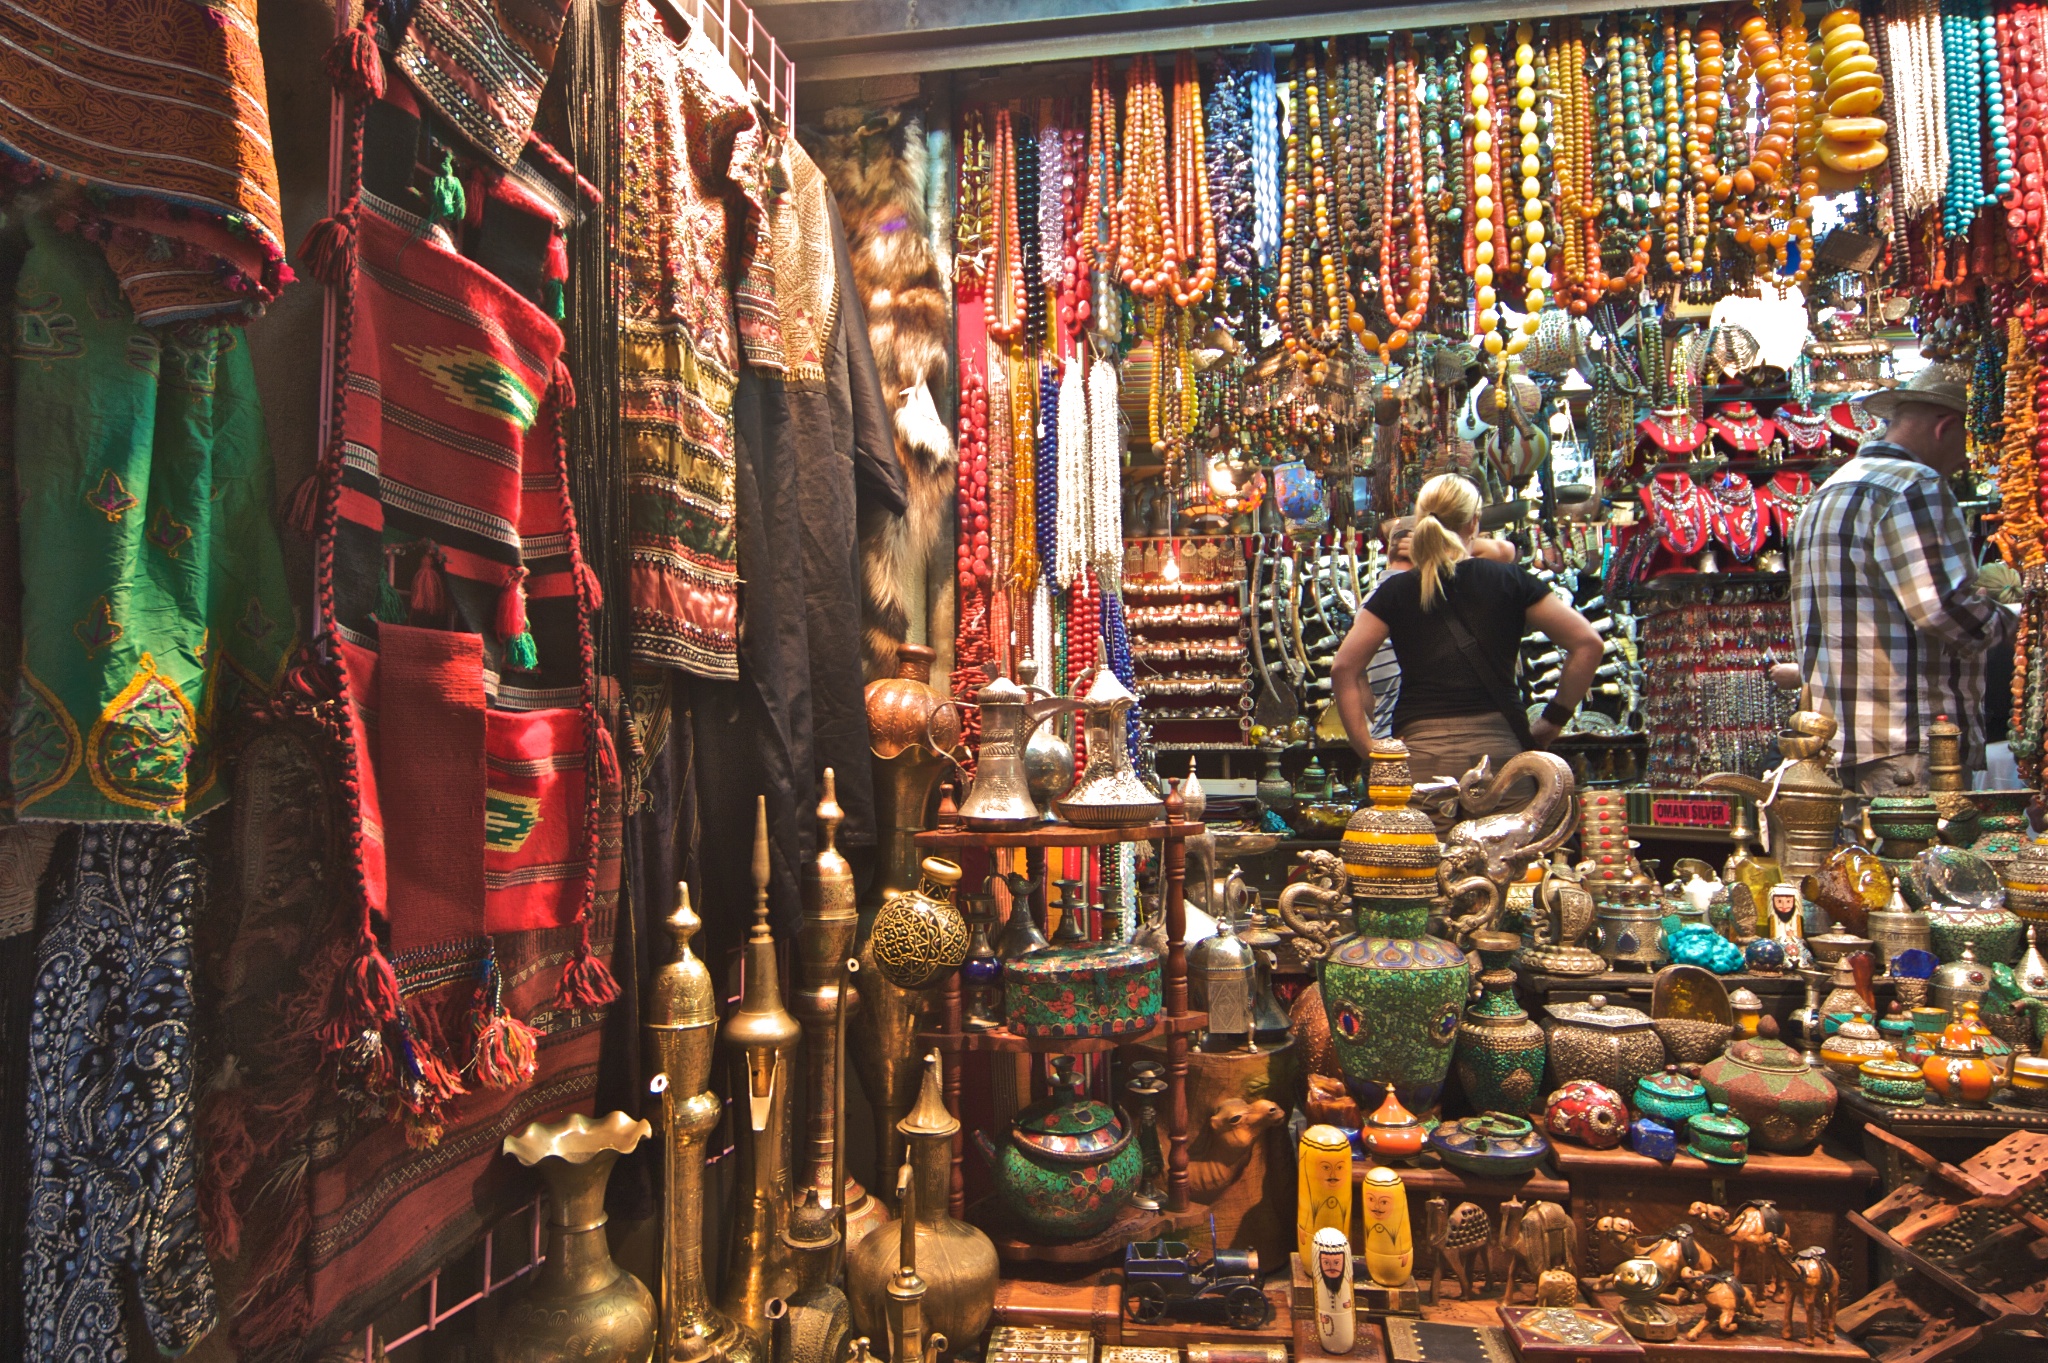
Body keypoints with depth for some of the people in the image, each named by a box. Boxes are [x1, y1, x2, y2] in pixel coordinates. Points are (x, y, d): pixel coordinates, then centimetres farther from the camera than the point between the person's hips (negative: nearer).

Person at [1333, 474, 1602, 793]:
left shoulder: (1397, 590, 5)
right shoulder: (1510, 581, 5)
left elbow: (1343, 669, -2)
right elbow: (1587, 643, 4)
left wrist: (1370, 750, 0)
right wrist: (1553, 721, 10)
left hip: (1421, 752, 0)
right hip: (1499, 748, 1)